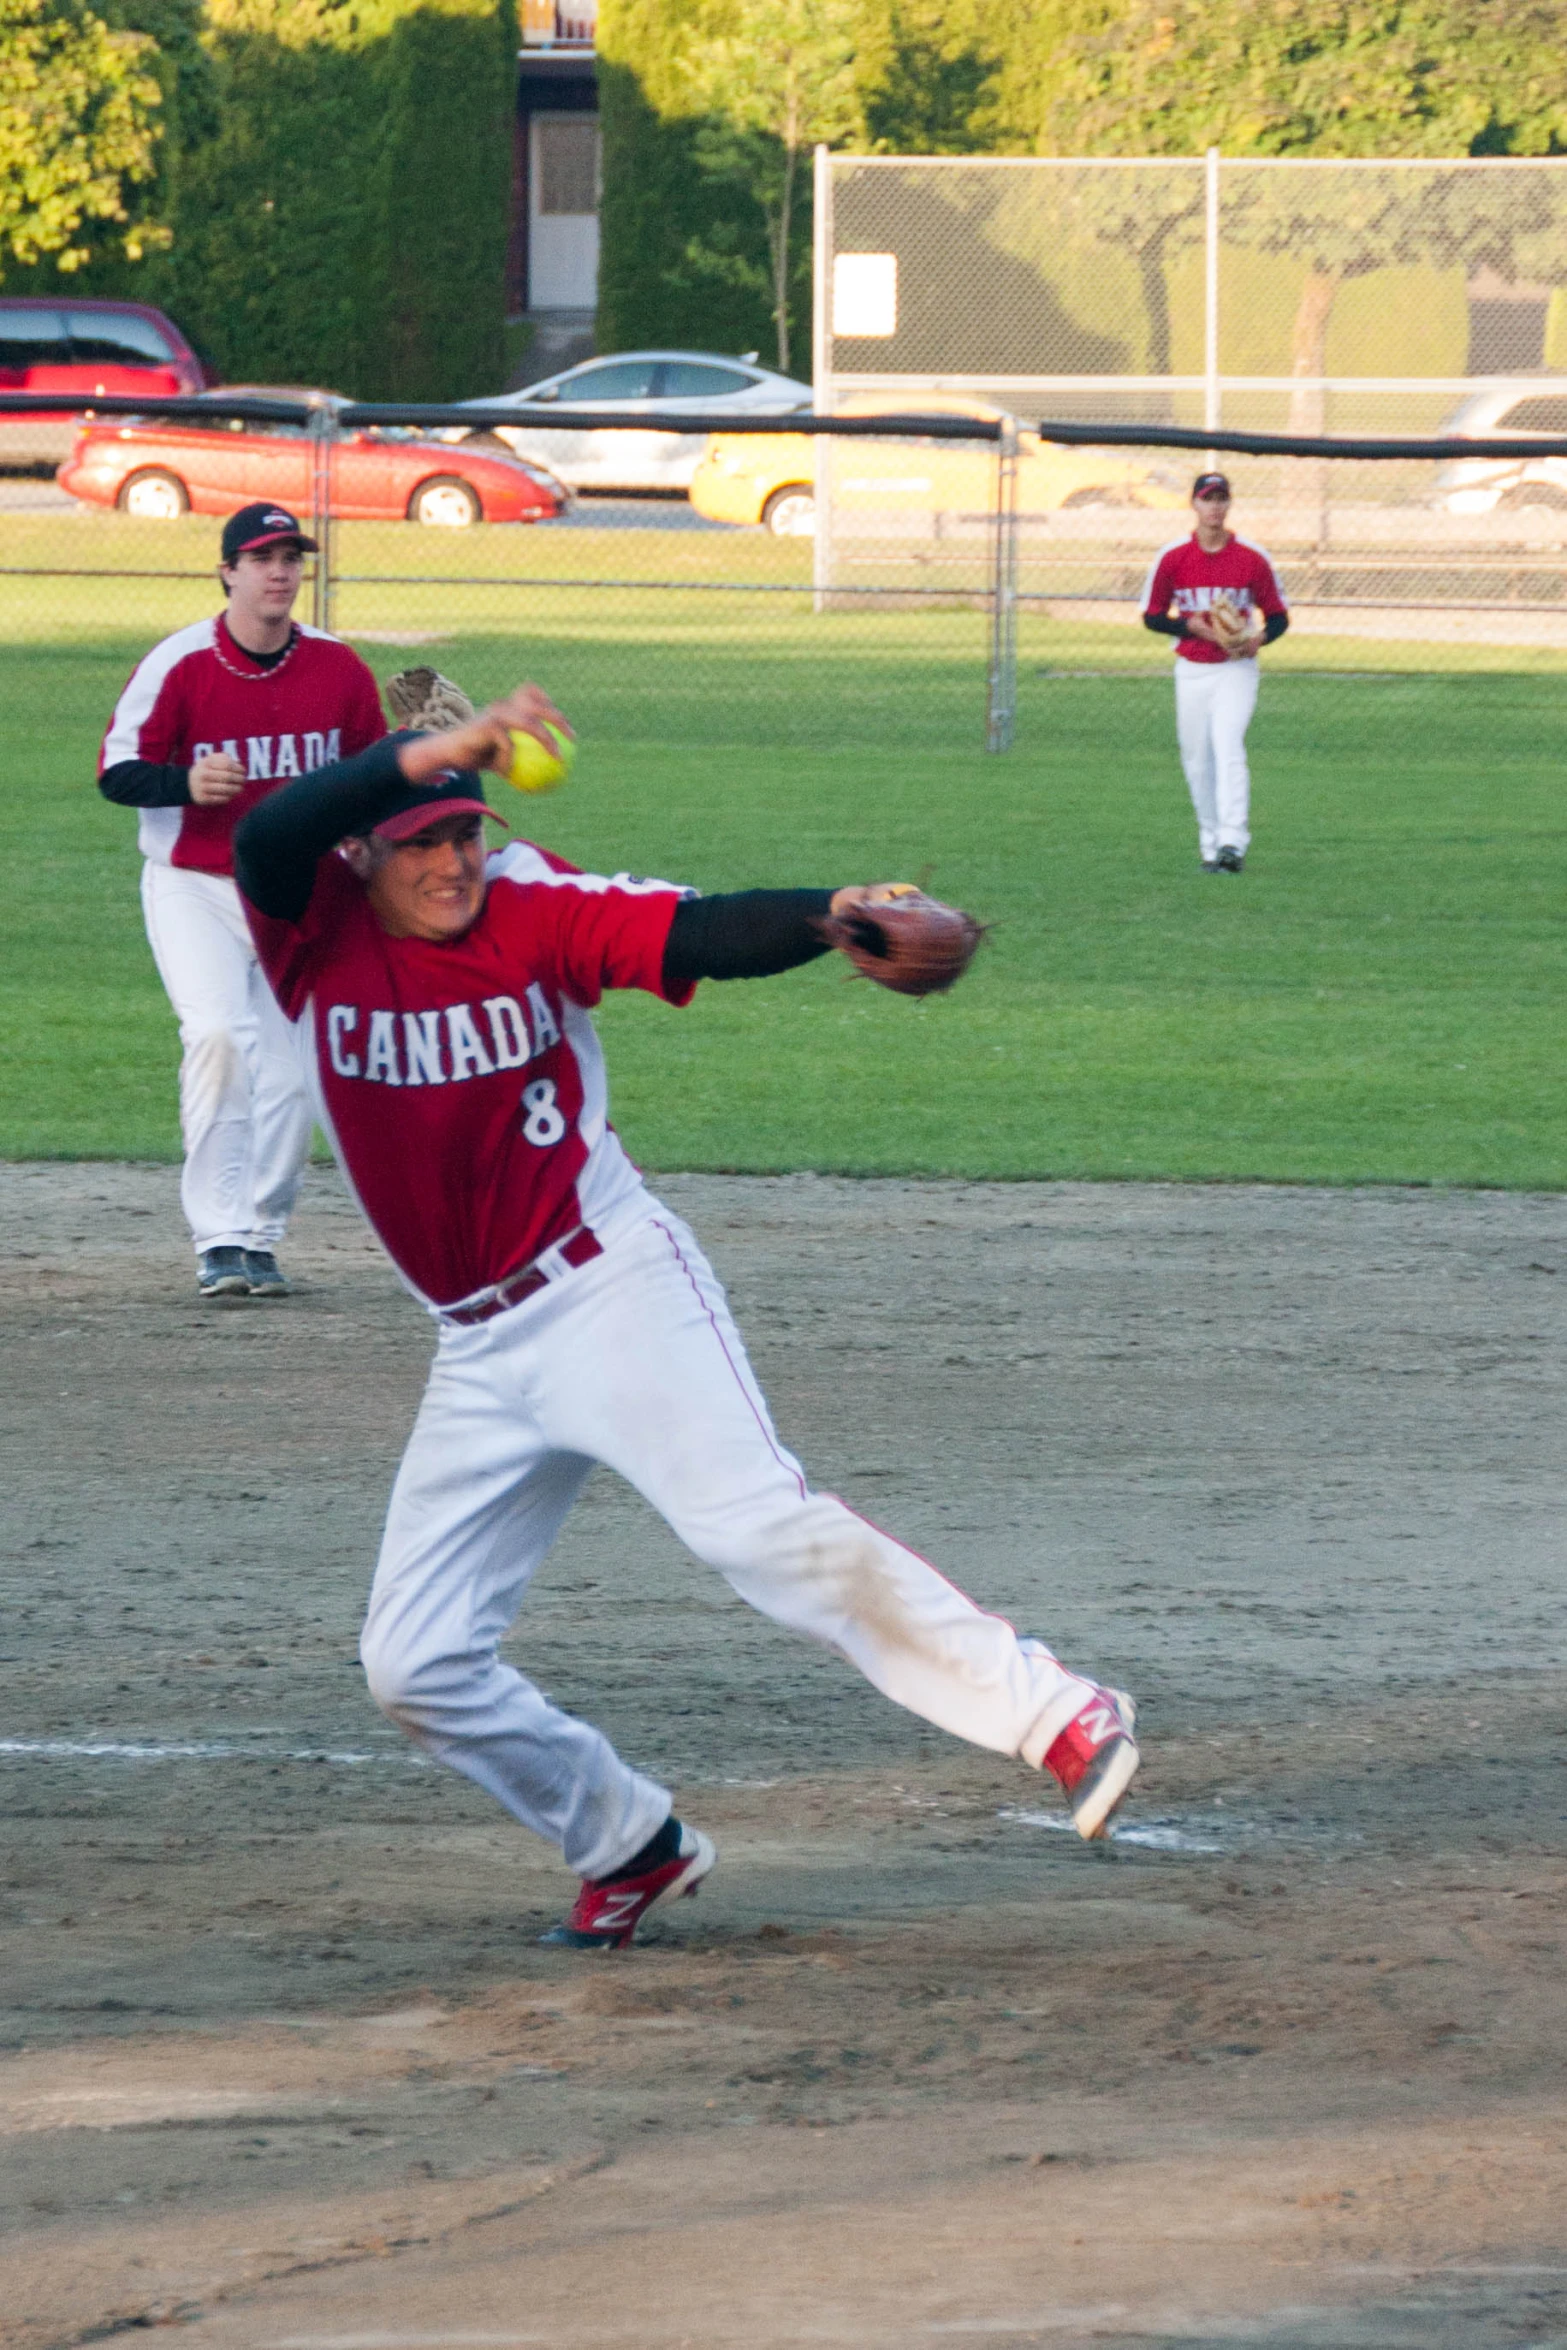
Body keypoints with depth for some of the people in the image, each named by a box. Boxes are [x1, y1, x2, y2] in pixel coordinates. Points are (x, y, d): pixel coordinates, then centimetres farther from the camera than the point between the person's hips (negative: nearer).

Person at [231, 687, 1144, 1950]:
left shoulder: (539, 910, -7)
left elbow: (702, 934, -21)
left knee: (762, 1525, -24)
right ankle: (631, 1844, 23)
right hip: (481, 1355, 4)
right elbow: (266, 837, -26)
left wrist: (834, 914, -42)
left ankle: (1053, 1713, -24)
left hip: (617, 1288, -4)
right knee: (416, 1664, 4)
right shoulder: (315, 931, -4)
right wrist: (441, 751, -41)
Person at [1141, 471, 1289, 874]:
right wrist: (1193, 626, -13)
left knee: (1228, 746, -20)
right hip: (1191, 671, 3)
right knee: (1197, 759, 5)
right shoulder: (1172, 557, 0)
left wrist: (1260, 637, -17)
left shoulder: (1252, 557, -3)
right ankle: (1210, 845, 19)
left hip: (1236, 670, -3)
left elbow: (1278, 614, 5)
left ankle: (1233, 843, -27)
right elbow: (1151, 615, 5)